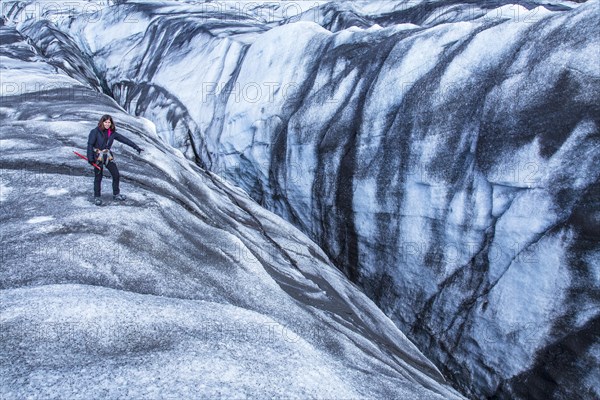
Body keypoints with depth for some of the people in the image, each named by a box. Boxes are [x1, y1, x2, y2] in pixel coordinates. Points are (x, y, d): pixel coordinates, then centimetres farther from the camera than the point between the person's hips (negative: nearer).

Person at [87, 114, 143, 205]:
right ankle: (97, 197, 15)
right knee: (98, 177, 2)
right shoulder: (96, 132, -10)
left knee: (116, 175, 4)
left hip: (108, 155, 5)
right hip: (98, 156, -4)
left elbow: (124, 139, 5)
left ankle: (116, 194, 21)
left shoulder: (112, 133, 3)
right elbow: (90, 144, -11)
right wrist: (90, 157, -17)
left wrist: (136, 147, 6)